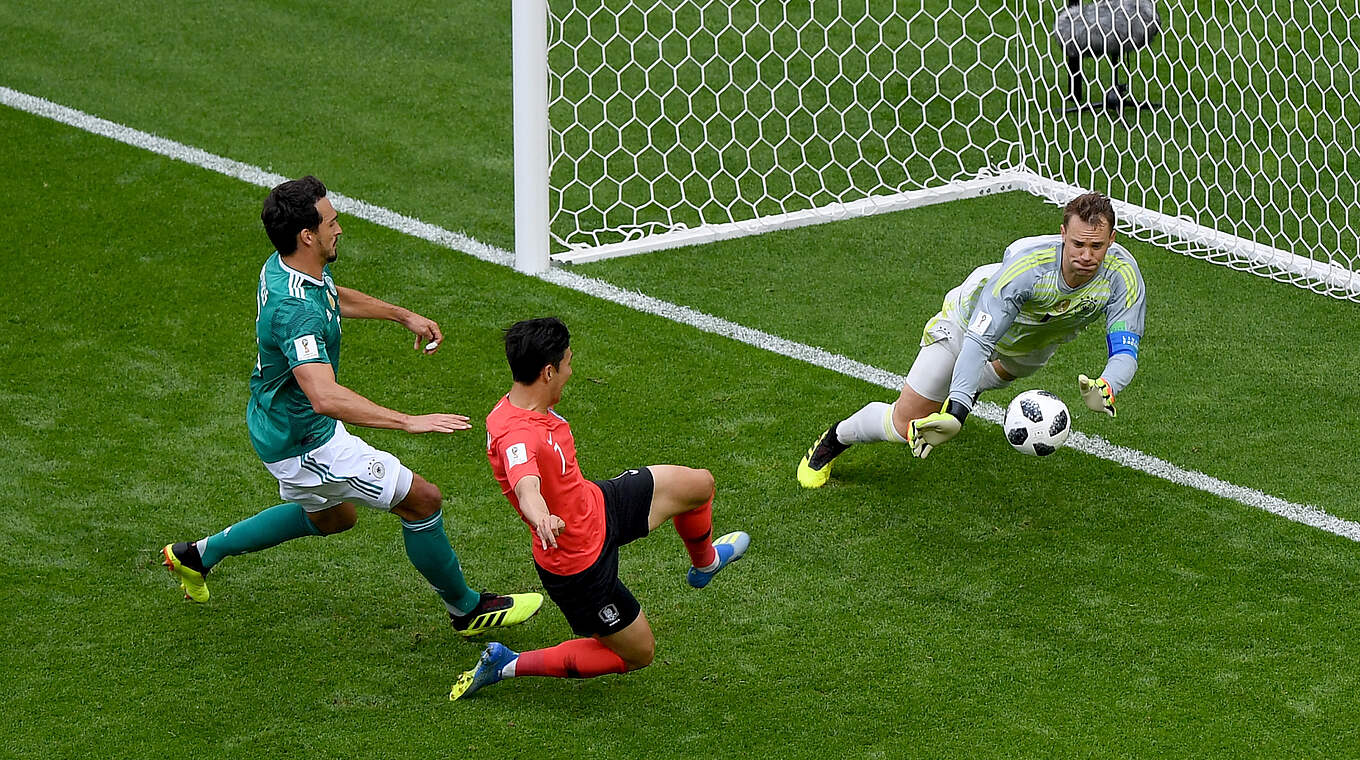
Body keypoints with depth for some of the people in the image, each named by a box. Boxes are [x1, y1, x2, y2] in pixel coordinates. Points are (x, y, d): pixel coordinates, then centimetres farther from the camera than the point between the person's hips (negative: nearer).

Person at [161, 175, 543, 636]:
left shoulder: (287, 267, -5)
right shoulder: (296, 310, -36)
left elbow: (334, 298, 21)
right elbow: (326, 397, -48)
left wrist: (403, 316, 21)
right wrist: (409, 422, -50)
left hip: (277, 422, 10)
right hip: (303, 444, -10)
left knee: (331, 517, 33)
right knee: (422, 500, -1)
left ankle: (199, 554, 40)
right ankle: (467, 609, 18)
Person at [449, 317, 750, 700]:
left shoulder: (532, 408, -8)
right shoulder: (516, 434, -38)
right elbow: (527, 487, -59)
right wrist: (543, 518, -79)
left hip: (597, 505, 9)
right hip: (580, 564, -9)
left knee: (698, 484, 10)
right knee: (638, 654, 8)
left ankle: (704, 562, 44)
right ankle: (509, 664, 12)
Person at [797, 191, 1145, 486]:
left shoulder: (1122, 273, -36)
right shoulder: (1026, 265, -45)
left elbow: (1125, 350, -36)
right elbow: (978, 342, -43)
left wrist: (1104, 391, -60)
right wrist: (957, 414, -55)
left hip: (1034, 346, 4)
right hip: (971, 321, -4)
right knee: (903, 427, -2)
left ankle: (962, 391, 73)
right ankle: (833, 441, 25)